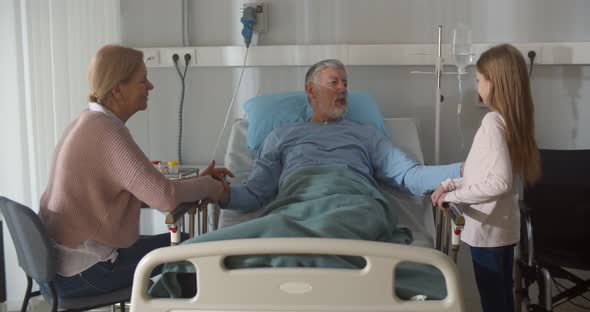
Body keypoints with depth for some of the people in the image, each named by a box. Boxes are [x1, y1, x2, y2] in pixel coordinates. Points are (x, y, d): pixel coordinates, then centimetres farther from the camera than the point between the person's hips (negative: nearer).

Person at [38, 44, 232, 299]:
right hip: (79, 272, -9)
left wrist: (199, 181, 5)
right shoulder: (107, 131, -22)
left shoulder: (90, 123, 7)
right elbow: (165, 197, -28)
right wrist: (208, 187, -10)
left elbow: (146, 189, 9)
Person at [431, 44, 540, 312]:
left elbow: (500, 182, -27)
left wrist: (454, 196, -18)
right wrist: (450, 184, 9)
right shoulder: (513, 119, 7)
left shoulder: (493, 121, -20)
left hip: (488, 228, -9)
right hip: (503, 226, 9)